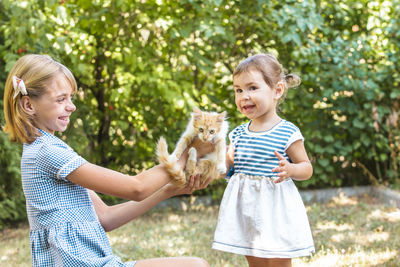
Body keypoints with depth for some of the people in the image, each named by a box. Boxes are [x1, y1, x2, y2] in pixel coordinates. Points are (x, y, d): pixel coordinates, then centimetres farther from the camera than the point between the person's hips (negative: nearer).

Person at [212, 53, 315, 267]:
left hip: (275, 207, -5)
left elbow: (307, 168, -4)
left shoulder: (288, 133, -9)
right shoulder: (238, 134, 6)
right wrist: (228, 162, -7)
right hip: (245, 207, 5)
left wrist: (289, 170, -24)